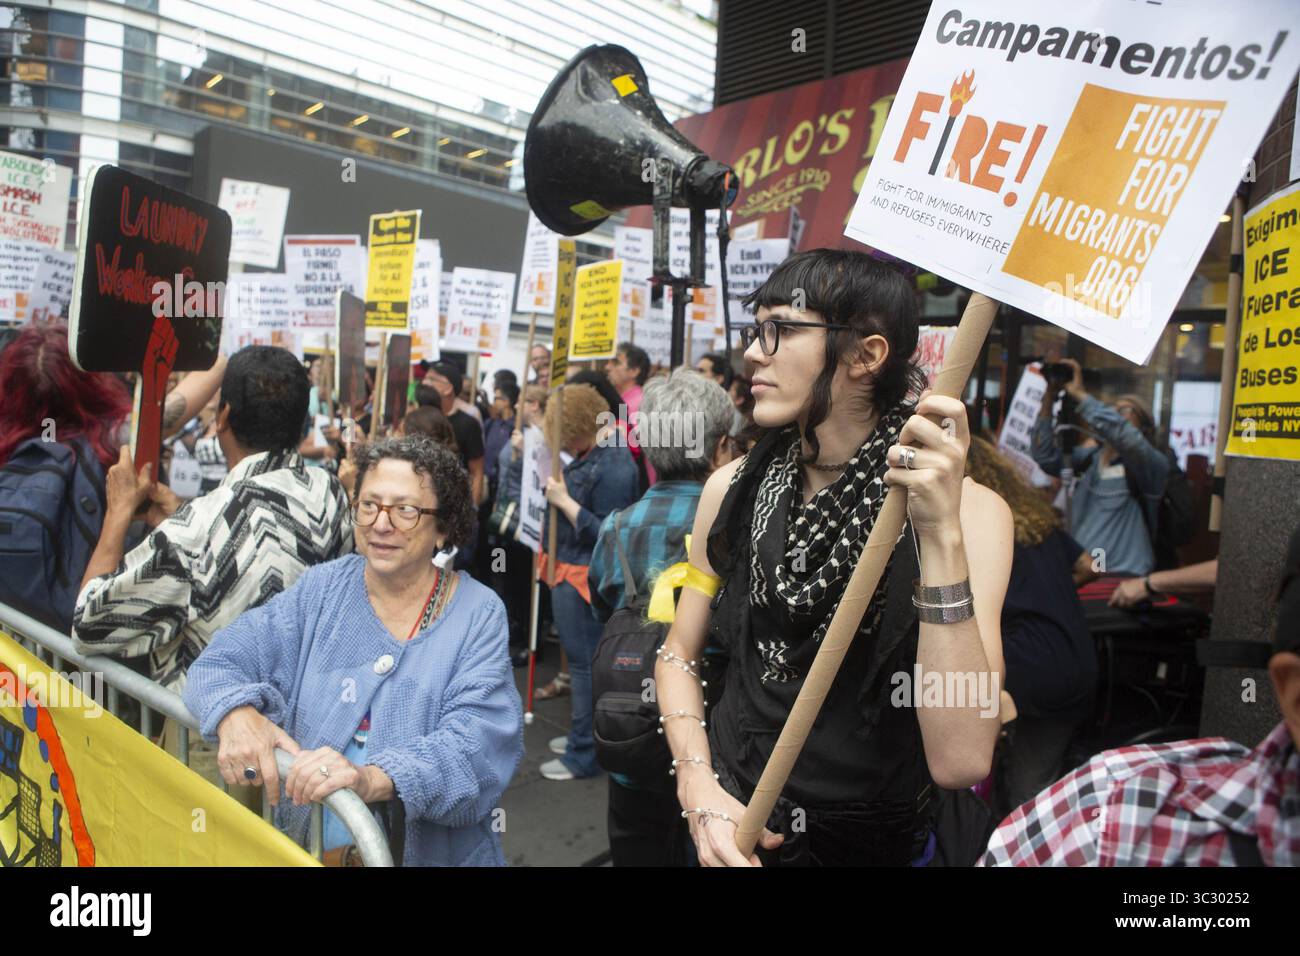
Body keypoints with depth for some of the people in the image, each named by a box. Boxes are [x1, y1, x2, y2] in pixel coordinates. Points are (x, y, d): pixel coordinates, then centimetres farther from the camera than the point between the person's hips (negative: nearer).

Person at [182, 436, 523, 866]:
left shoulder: (478, 616, -2)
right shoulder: (320, 589, 7)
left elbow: (480, 739, -14)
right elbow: (219, 662, 3)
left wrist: (371, 779, -31)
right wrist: (237, 713, -20)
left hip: (434, 850, -2)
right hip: (303, 839, 3)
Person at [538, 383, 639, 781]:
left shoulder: (612, 467, -22)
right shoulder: (588, 456, 9)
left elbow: (606, 534, -24)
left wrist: (564, 501, -24)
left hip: (584, 578, -10)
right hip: (570, 572, 10)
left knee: (585, 662, -1)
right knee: (583, 659, 19)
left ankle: (583, 755, 10)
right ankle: (585, 734, 34)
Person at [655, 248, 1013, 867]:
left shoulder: (969, 511, -19)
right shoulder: (733, 488, -8)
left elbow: (960, 763, -26)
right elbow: (680, 652, 2)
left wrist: (942, 534, -33)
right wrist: (699, 786, -14)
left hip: (879, 839, -2)